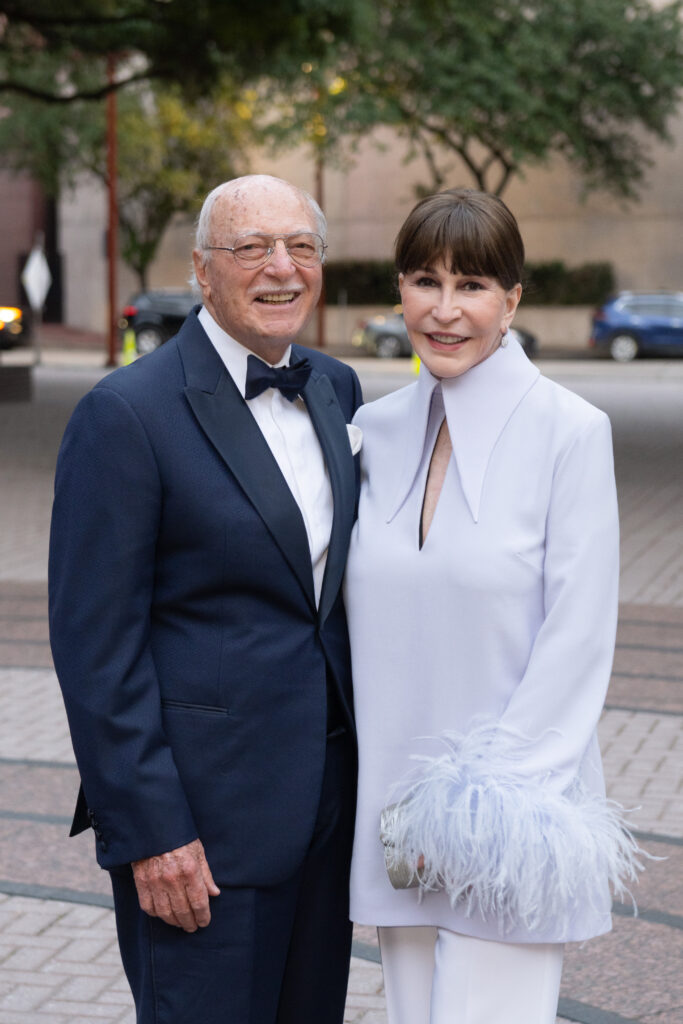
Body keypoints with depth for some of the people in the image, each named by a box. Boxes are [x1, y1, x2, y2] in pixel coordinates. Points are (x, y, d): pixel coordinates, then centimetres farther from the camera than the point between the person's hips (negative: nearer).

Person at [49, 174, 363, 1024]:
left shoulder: (335, 389, 9)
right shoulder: (127, 414, -13)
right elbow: (95, 642, -15)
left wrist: (373, 754, 12)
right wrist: (147, 830, -17)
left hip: (326, 791, 7)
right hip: (202, 807, -7)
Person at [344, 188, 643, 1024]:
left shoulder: (568, 430, -8)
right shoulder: (377, 429, 7)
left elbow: (577, 641, -10)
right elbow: (364, 622, 12)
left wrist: (486, 797, -13)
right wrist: (395, 800, 4)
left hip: (508, 821, -5)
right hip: (394, 811, 5)